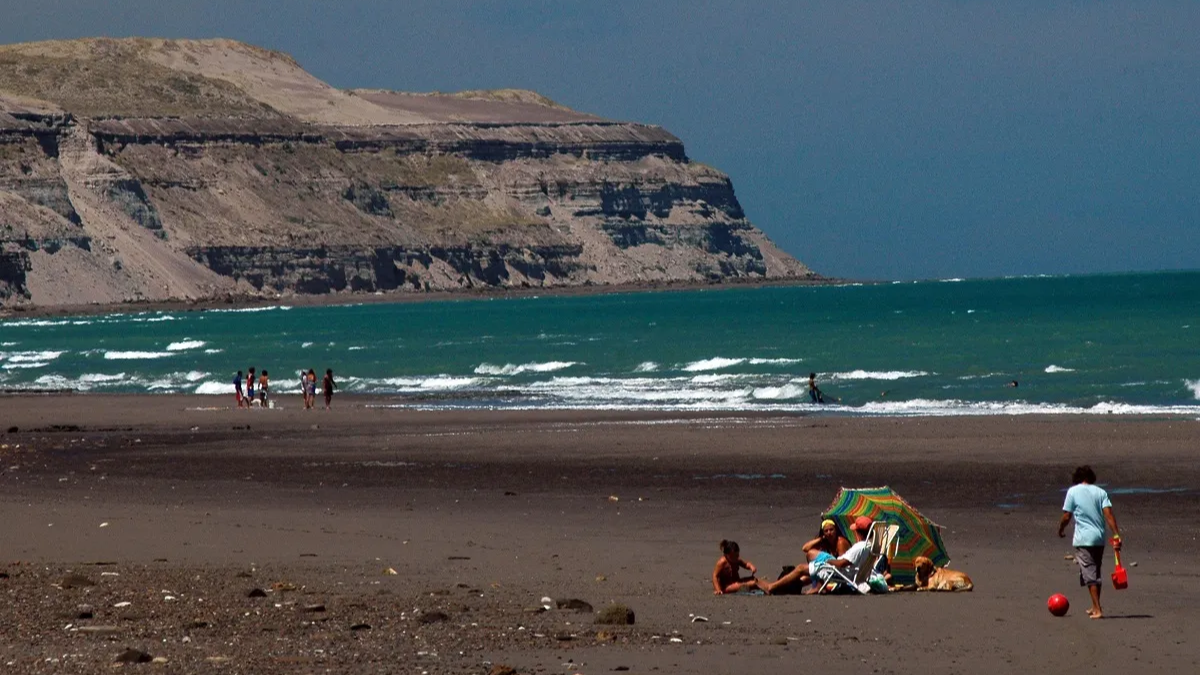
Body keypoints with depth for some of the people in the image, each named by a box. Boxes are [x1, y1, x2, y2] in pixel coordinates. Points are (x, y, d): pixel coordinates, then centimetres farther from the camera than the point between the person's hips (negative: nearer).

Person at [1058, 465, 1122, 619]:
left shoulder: (1073, 491, -2)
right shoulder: (1100, 492, 6)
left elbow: (1066, 516, -3)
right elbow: (1108, 514, -5)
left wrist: (1061, 530, 16)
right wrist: (1116, 535, -9)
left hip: (1083, 539, -4)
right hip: (1100, 538, 4)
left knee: (1089, 574, -5)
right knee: (1096, 573, 19)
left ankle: (1097, 610, -14)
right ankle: (1095, 607, 30)